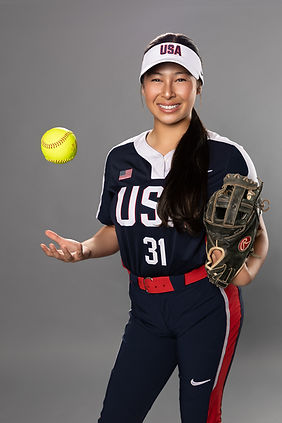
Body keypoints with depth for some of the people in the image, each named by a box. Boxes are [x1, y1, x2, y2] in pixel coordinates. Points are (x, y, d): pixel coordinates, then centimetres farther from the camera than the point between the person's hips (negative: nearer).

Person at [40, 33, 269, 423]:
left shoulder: (227, 157, -8)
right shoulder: (120, 159, 5)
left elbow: (258, 235, -1)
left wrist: (248, 270, -22)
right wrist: (84, 249, -4)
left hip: (207, 307, -4)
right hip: (146, 308, 4)